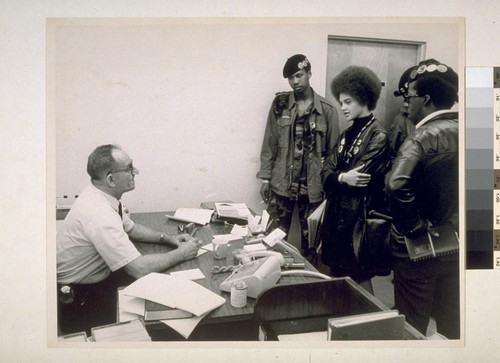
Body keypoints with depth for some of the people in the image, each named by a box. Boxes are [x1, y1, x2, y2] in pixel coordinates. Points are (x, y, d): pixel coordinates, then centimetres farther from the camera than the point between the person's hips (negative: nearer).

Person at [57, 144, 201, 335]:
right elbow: (140, 268, -33)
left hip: (96, 277, 8)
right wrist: (181, 253, -19)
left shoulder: (100, 195, -5)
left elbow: (130, 228, 12)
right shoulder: (99, 215, -34)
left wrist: (167, 238, -1)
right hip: (76, 300, -8)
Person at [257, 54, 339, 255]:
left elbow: (333, 150, 1)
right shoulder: (280, 104, 2)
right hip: (281, 183, 1)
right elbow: (270, 143, 3)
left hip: (313, 185, 0)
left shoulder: (327, 109, -2)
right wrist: (265, 177, 0)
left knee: (309, 236, 11)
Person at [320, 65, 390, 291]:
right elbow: (326, 171, 3)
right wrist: (342, 177, -15)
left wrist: (337, 178, -8)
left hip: (358, 217, -7)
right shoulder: (348, 134, 13)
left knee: (359, 278, 6)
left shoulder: (378, 135, -12)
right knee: (336, 275, 17)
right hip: (336, 214, 8)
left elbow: (360, 178, -20)